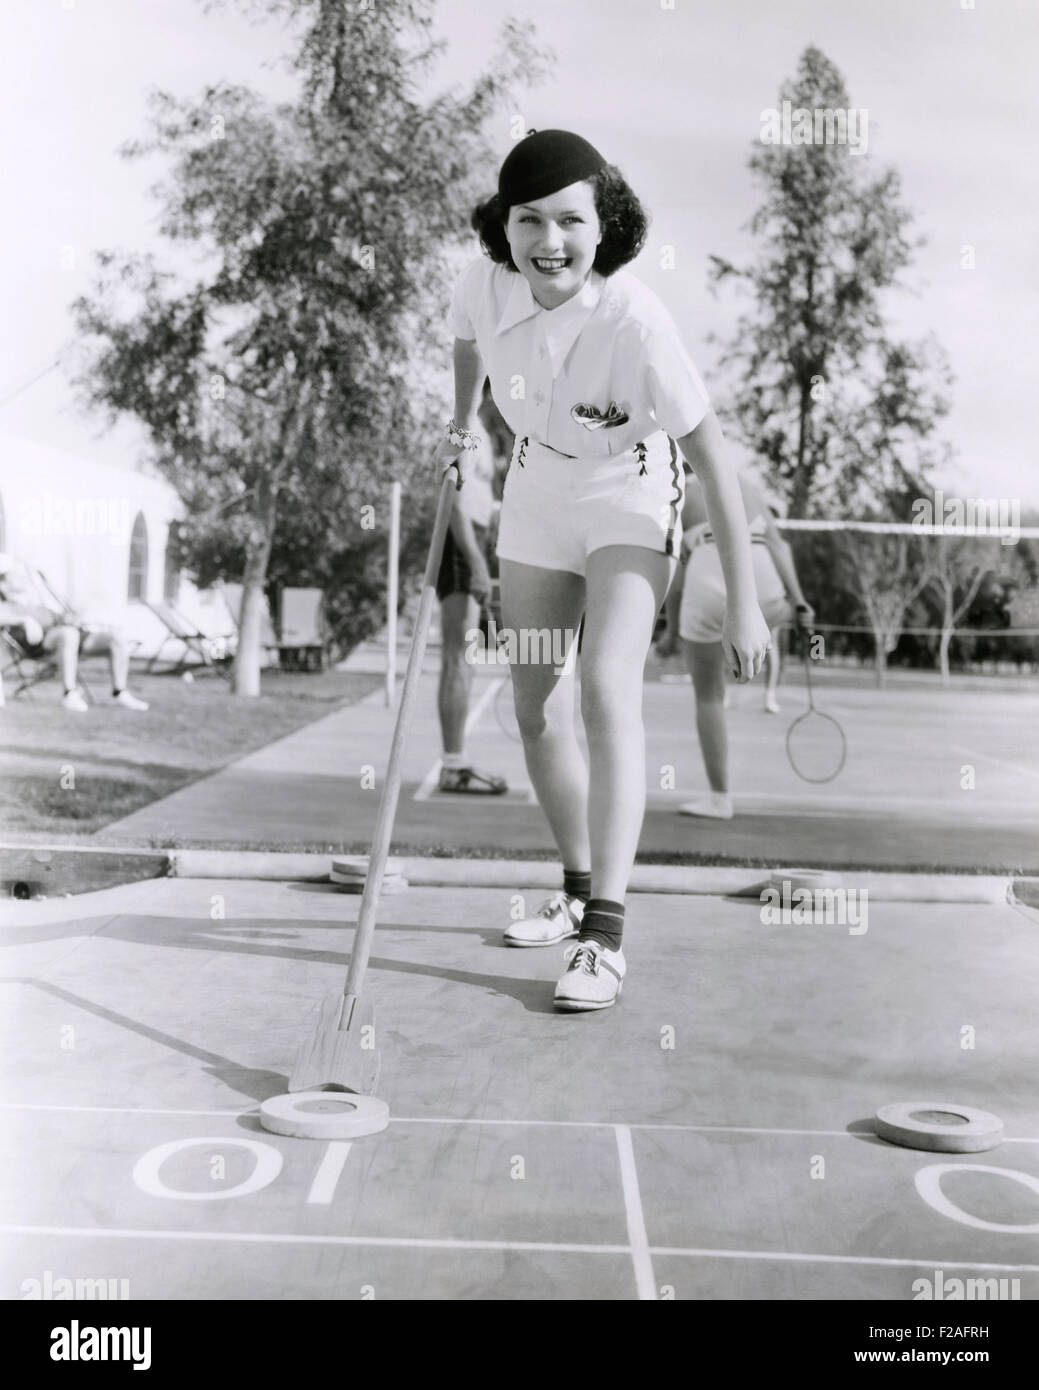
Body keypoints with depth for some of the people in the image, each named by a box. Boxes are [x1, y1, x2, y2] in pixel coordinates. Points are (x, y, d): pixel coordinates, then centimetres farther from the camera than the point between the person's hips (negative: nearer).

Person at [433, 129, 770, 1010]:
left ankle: (606, 938, -22)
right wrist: (464, 425, 10)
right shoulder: (485, 284, -18)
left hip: (631, 496, -5)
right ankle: (580, 892, 27)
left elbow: (714, 461, -27)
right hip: (537, 490, 5)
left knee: (607, 689, -25)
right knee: (537, 715, 7)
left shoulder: (636, 322, -32)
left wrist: (743, 605, -26)